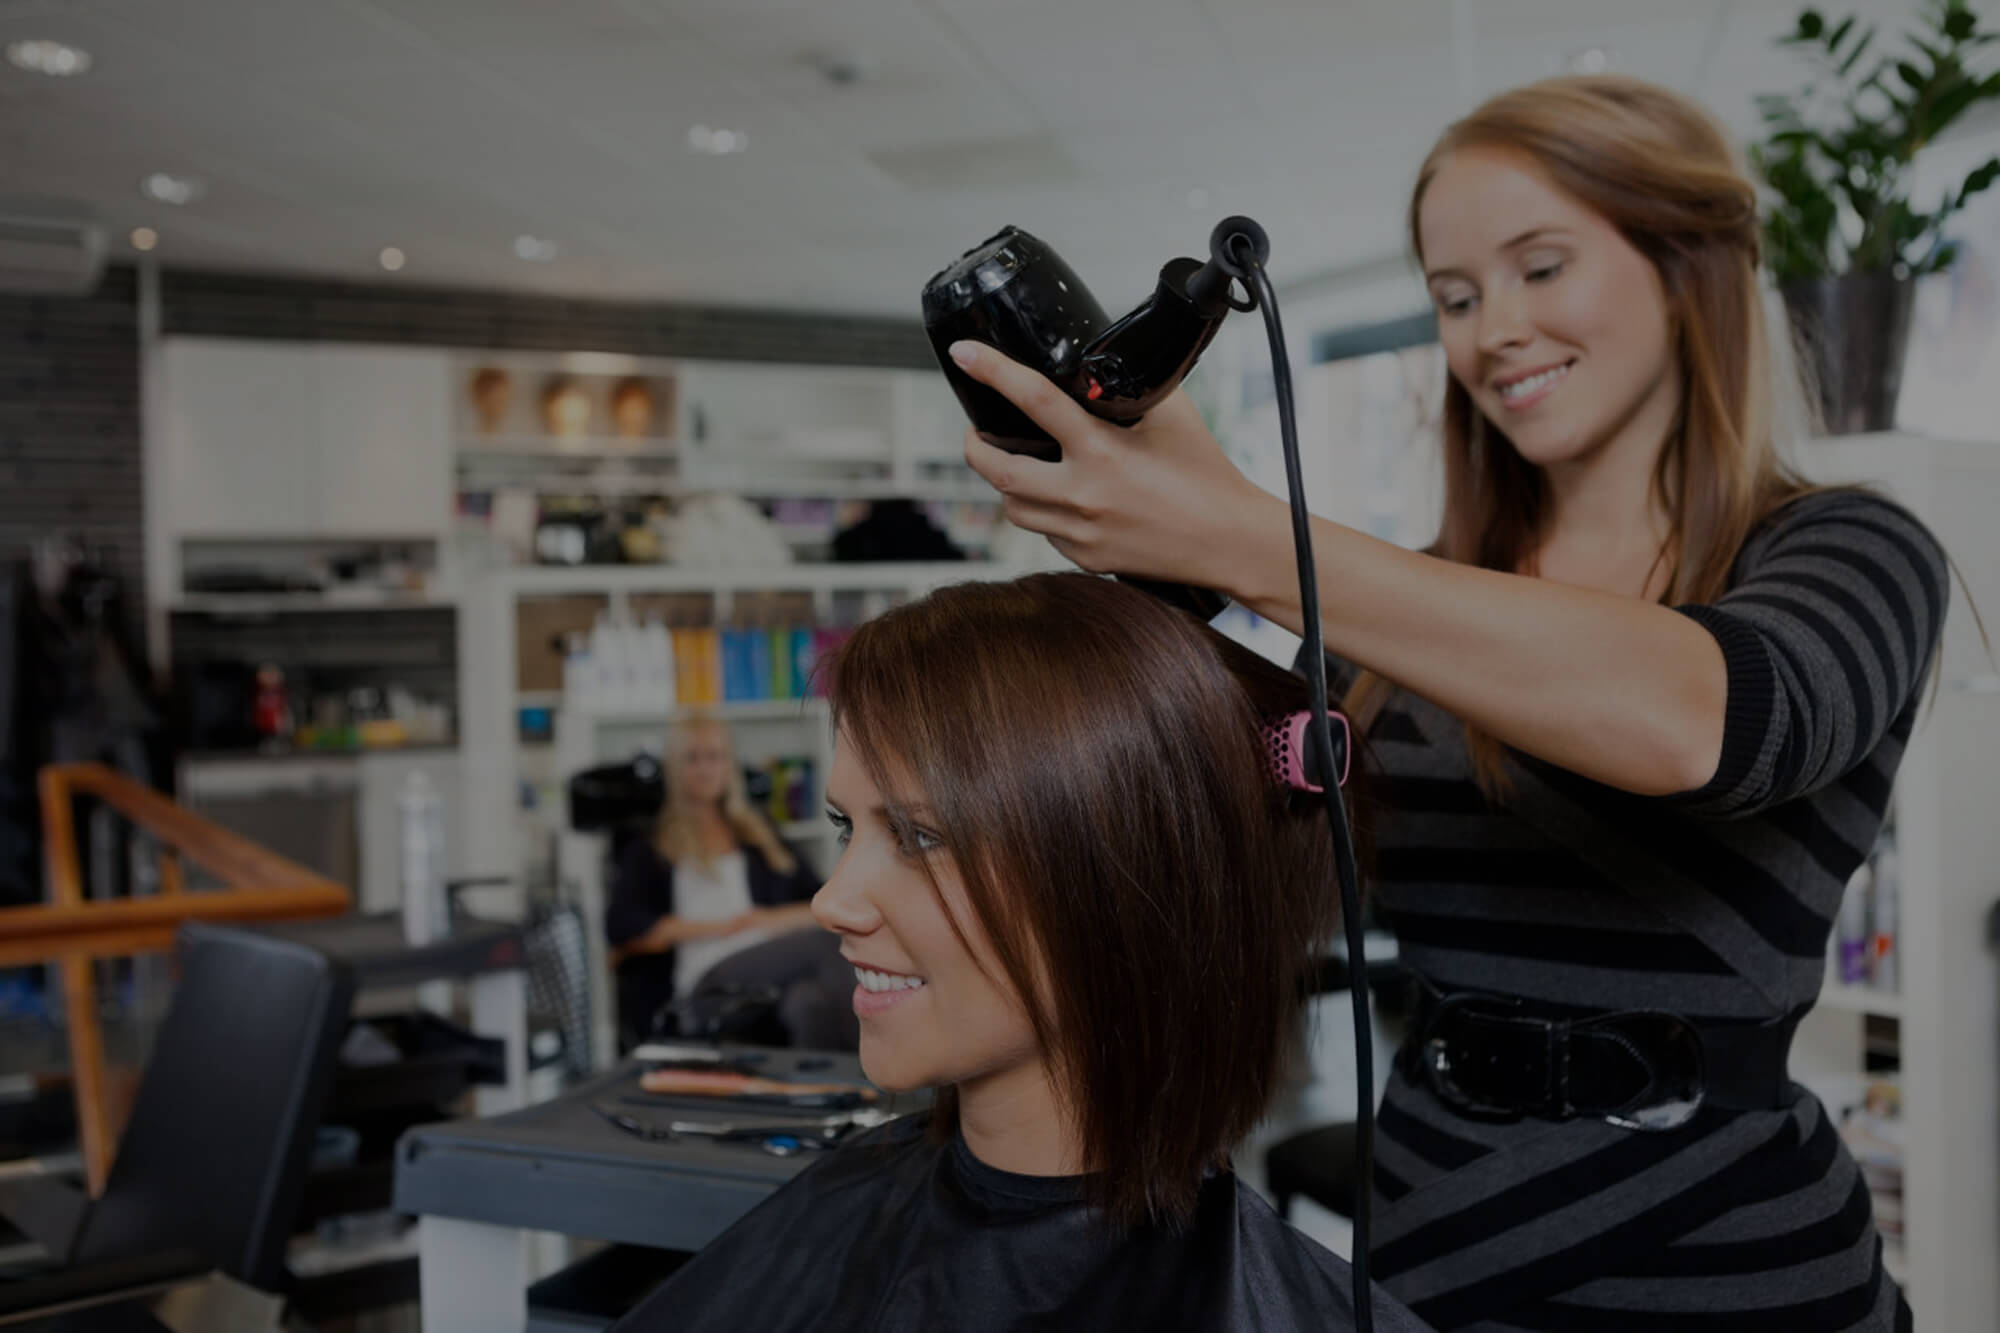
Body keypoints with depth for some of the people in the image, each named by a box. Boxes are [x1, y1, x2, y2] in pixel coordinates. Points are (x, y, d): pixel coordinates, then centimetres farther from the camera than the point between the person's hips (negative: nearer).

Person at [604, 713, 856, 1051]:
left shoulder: (762, 837, 29)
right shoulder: (649, 851, 20)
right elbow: (622, 928, 2)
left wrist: (771, 920, -1)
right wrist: (721, 927, -2)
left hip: (773, 973, 4)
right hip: (705, 988, -3)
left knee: (811, 1002, -39)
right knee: (825, 941, -36)